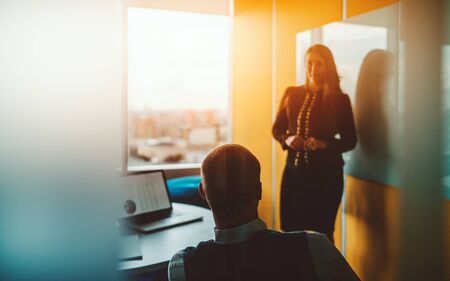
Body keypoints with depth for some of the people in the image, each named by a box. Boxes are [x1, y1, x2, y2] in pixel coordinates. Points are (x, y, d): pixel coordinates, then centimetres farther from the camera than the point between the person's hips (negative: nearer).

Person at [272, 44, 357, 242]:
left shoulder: (339, 99, -3)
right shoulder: (292, 94, 5)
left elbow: (350, 141, -2)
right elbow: (277, 128, 12)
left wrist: (324, 144, -20)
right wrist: (287, 139, -10)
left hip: (325, 173, -3)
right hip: (293, 170, 3)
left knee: (322, 233, 5)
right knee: (289, 229, 8)